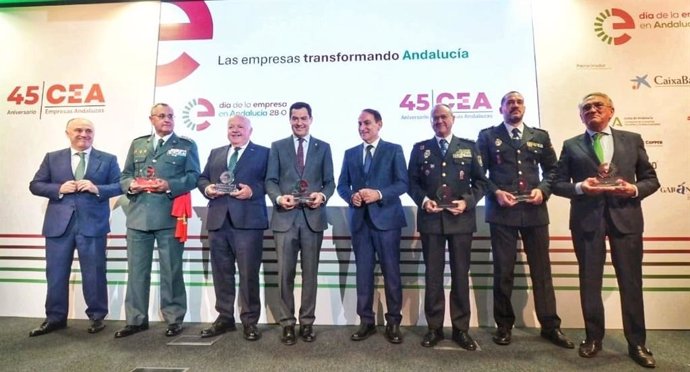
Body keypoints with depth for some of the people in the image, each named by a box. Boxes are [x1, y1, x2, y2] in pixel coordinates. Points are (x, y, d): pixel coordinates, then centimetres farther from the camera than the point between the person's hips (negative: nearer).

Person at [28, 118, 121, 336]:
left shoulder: (108, 160, 6)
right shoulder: (52, 158, 11)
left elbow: (120, 186, 0)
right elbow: (35, 185, 8)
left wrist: (97, 189, -16)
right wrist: (59, 189, -9)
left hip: (92, 224, -2)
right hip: (59, 224, 2)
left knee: (94, 273, 4)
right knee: (56, 273, 9)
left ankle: (97, 317, 16)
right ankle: (55, 318, 24)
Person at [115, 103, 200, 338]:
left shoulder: (187, 145, 7)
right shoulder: (137, 144, 18)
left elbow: (193, 176, -3)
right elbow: (125, 175, 16)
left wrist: (170, 185, -18)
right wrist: (130, 185, -7)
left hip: (169, 217, -3)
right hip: (138, 216, 4)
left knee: (171, 271, 3)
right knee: (136, 270, 9)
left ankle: (174, 320, 15)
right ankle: (136, 320, 22)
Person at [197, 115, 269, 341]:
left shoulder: (263, 153, 6)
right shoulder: (215, 153, 21)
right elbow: (202, 178, 17)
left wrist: (253, 191, -19)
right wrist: (207, 188, -4)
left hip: (248, 220, -5)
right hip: (218, 220, 5)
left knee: (249, 273, -1)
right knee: (221, 272, 11)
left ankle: (249, 321, 12)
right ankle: (225, 318, 24)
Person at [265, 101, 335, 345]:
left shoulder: (323, 148, 11)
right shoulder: (277, 147, 10)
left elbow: (330, 182, 8)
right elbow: (270, 180, 3)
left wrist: (323, 196, -13)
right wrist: (279, 197, -16)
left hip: (313, 217, 1)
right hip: (285, 217, 0)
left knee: (310, 272, 8)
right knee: (285, 273, 3)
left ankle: (307, 322, 20)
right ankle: (287, 323, 17)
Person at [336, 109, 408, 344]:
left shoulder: (394, 150, 4)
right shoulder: (350, 154, 15)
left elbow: (402, 183, -4)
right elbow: (341, 185, 12)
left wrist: (379, 194, -19)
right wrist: (351, 196, -9)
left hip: (386, 218, -3)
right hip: (359, 220, 4)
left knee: (391, 272, 2)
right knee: (363, 272, 8)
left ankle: (393, 322, 16)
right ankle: (366, 321, 19)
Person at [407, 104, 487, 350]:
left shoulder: (469, 147, 9)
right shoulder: (420, 148, 10)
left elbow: (480, 181, 6)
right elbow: (412, 181, 7)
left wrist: (467, 201, -10)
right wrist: (423, 200, -11)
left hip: (461, 218, 0)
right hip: (431, 219, 0)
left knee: (460, 274, 6)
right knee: (433, 274, 5)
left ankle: (461, 328, 19)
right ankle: (434, 327, 18)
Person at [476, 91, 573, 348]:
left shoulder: (540, 136, 14)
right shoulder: (487, 136, 6)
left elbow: (552, 169, 14)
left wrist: (543, 189, -4)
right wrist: (495, 192, -12)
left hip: (534, 211, 2)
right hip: (502, 211, -2)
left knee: (542, 269, 8)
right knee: (503, 271, 4)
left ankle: (550, 326, 22)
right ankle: (504, 325, 18)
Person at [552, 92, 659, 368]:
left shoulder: (633, 140, 11)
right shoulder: (571, 145, 7)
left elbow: (651, 179, 9)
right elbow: (558, 183, 3)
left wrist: (635, 189, -11)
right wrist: (580, 187, -16)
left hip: (626, 217, 1)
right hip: (587, 219, 0)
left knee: (631, 281, 6)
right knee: (589, 281, 8)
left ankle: (637, 343, 22)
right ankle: (593, 337, 23)